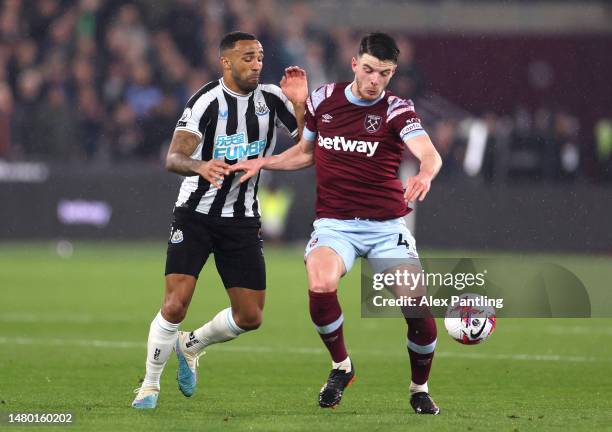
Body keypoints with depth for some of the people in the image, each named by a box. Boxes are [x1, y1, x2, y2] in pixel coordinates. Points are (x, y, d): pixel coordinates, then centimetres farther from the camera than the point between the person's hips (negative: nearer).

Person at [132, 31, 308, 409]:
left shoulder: (272, 99, 1)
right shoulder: (207, 101, -14)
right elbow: (173, 158, -22)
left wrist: (301, 106, -16)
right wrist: (200, 167, -44)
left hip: (243, 220, 4)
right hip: (196, 215, -4)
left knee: (250, 316, 2)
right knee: (176, 304, -16)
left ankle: (192, 345, 30)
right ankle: (150, 385, 2)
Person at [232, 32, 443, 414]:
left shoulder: (397, 110, -6)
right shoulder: (324, 99, 4)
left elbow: (430, 154, -25)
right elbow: (305, 153, 21)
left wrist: (425, 174, -48)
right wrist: (263, 162, 7)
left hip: (387, 225, -1)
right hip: (335, 223, 1)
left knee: (419, 307, -17)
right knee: (321, 287, -31)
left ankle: (420, 389, 12)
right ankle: (341, 367, -3)